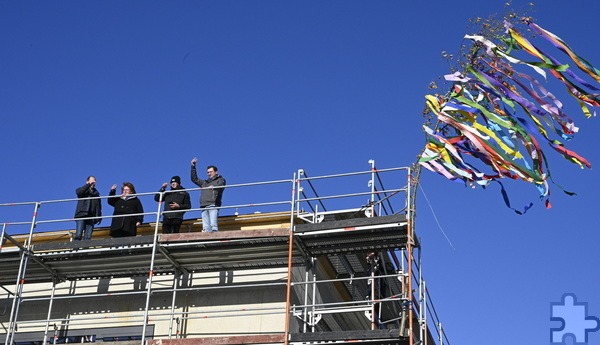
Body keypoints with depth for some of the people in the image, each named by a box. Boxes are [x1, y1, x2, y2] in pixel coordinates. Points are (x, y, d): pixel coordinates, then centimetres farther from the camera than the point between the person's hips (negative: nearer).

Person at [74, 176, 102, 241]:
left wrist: (99, 216, 11)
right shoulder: (83, 190, 13)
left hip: (91, 217, 3)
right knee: (78, 235, -14)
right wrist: (89, 184, -14)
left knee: (88, 237, -6)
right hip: (81, 215, -3)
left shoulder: (96, 193, 24)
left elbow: (98, 206, 23)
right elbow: (78, 192, -12)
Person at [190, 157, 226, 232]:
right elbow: (194, 179, 37)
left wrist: (213, 187, -29)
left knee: (213, 225, -20)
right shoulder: (204, 182, 33)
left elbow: (220, 186, -6)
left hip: (213, 205, -5)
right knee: (206, 227, -7)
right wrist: (193, 166, 32)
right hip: (204, 206, 5)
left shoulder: (220, 180, 16)